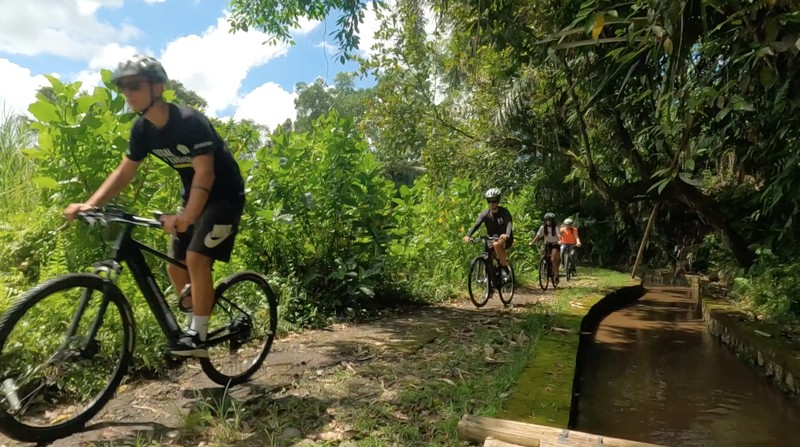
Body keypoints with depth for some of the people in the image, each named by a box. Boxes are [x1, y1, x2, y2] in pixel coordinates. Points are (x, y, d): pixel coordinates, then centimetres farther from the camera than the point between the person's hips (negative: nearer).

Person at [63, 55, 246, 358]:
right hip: (192, 195, 8)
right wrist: (90, 204, -12)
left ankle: (198, 336, -8)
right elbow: (124, 172, 2)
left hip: (224, 195, -8)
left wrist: (186, 217, -46)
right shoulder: (142, 129, -2)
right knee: (175, 265, 4)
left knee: (196, 258, -19)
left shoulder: (190, 122, -25)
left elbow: (205, 173, -32)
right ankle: (196, 324, 22)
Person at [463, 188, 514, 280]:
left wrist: (507, 235, -54)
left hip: (505, 239, -4)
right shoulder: (485, 214, -7)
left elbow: (509, 223, -31)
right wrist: (468, 236, -40)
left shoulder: (504, 212, -15)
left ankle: (505, 268, -22)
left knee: (496, 244, -35)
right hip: (492, 239, 4)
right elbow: (476, 225, -21)